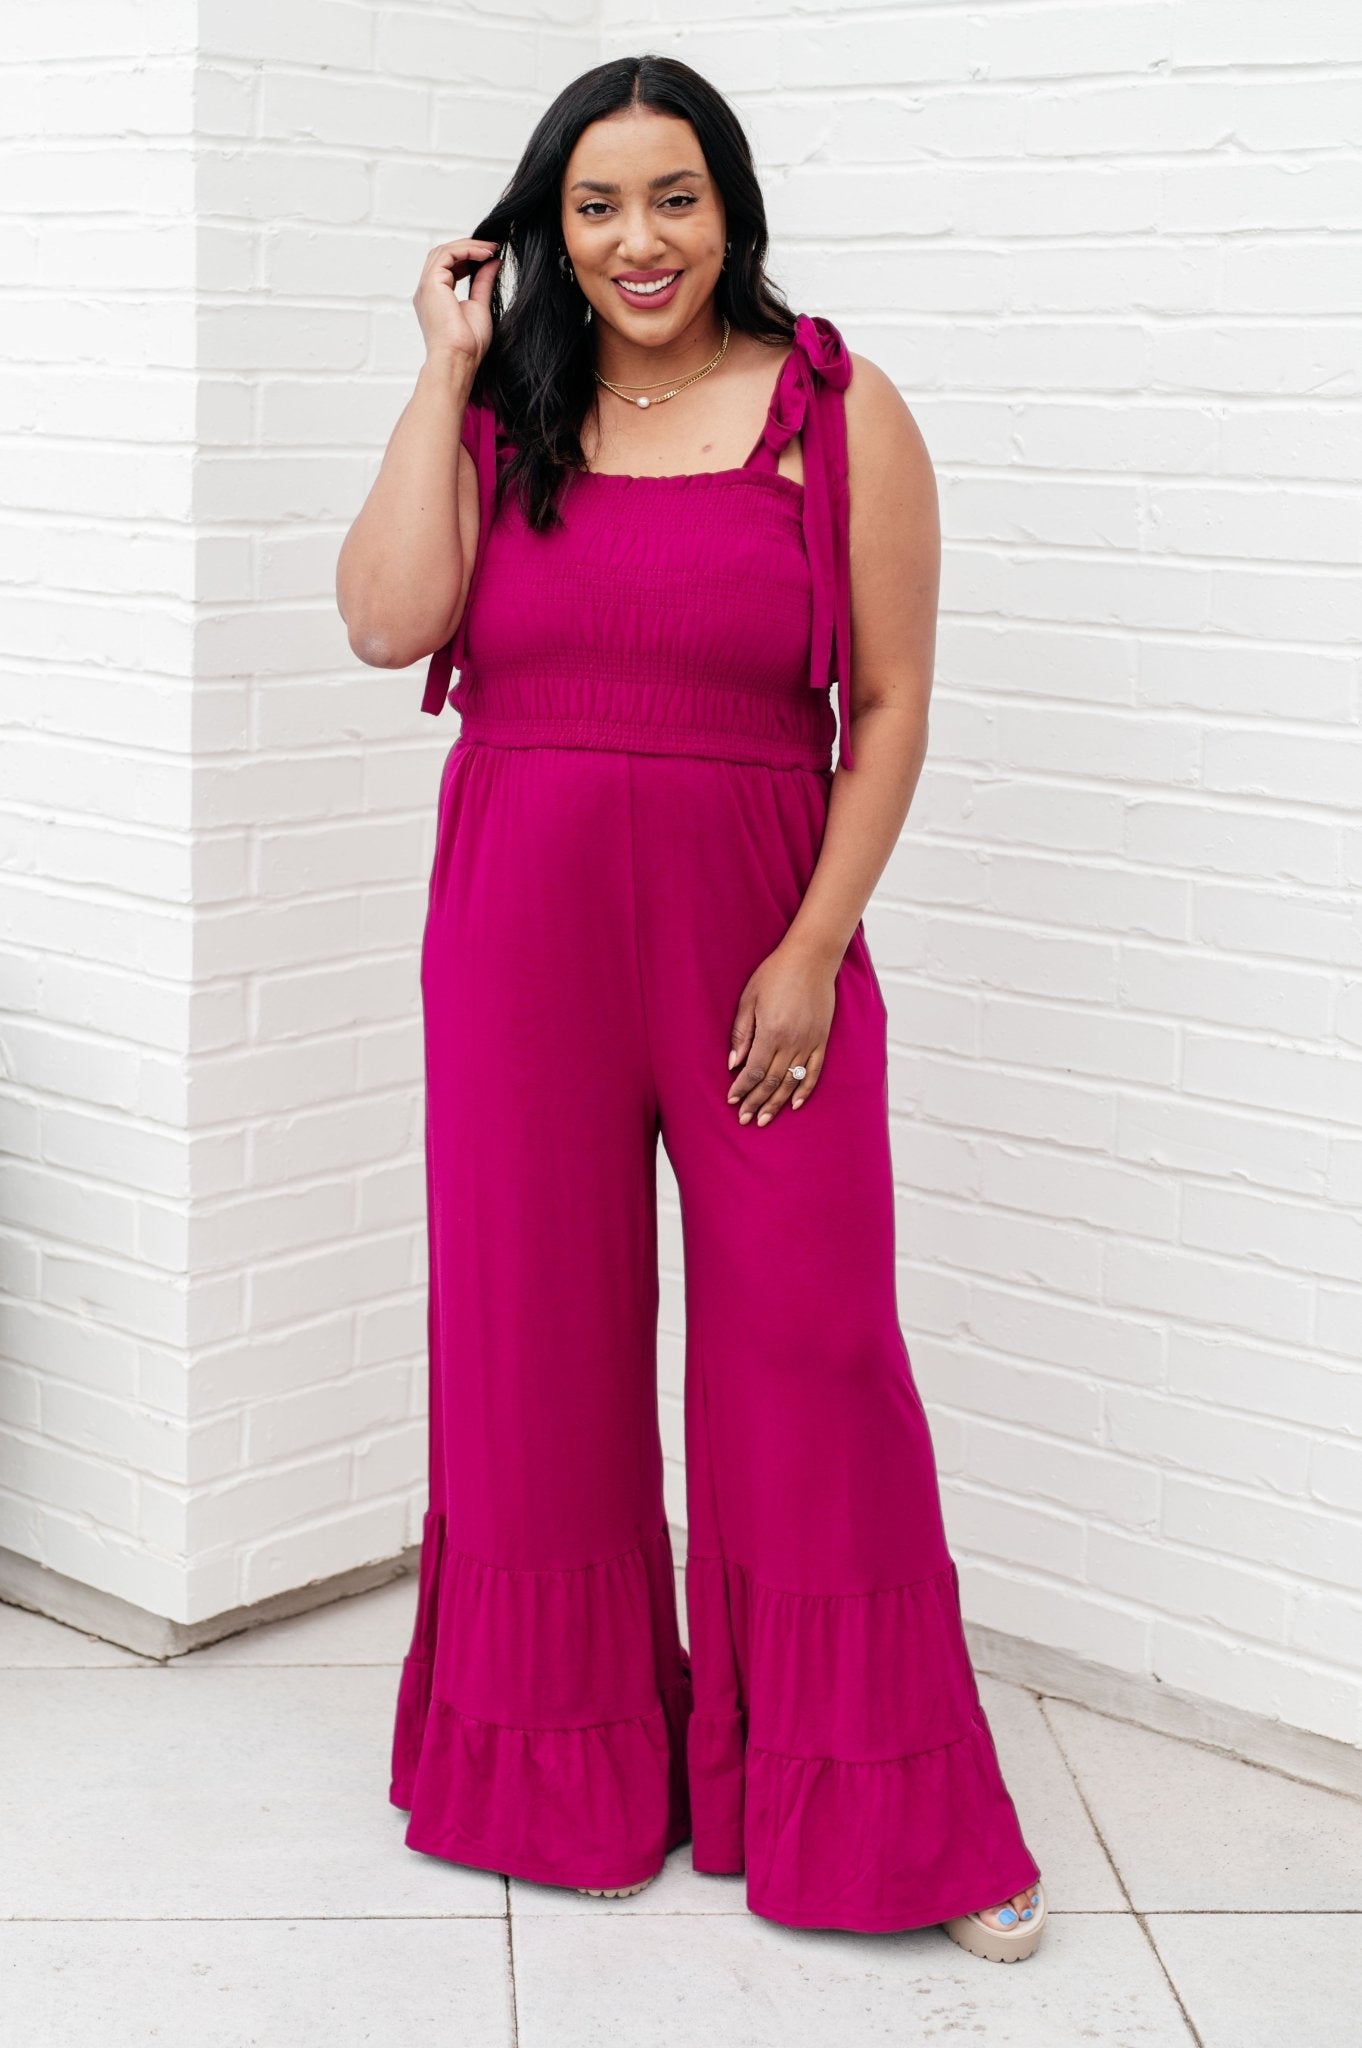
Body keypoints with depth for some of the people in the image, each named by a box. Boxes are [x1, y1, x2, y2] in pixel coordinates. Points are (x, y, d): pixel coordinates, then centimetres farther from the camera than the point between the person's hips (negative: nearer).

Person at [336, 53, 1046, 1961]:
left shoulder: (841, 413, 0)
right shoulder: (500, 413, 7)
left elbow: (891, 710, -2)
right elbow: (389, 620, -9)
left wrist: (814, 952, -10)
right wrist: (448, 369, -5)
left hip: (759, 928, -2)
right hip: (522, 930, 3)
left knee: (810, 1344, 0)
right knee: (536, 1331, 10)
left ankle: (877, 1813, 15)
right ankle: (571, 1771, 29)